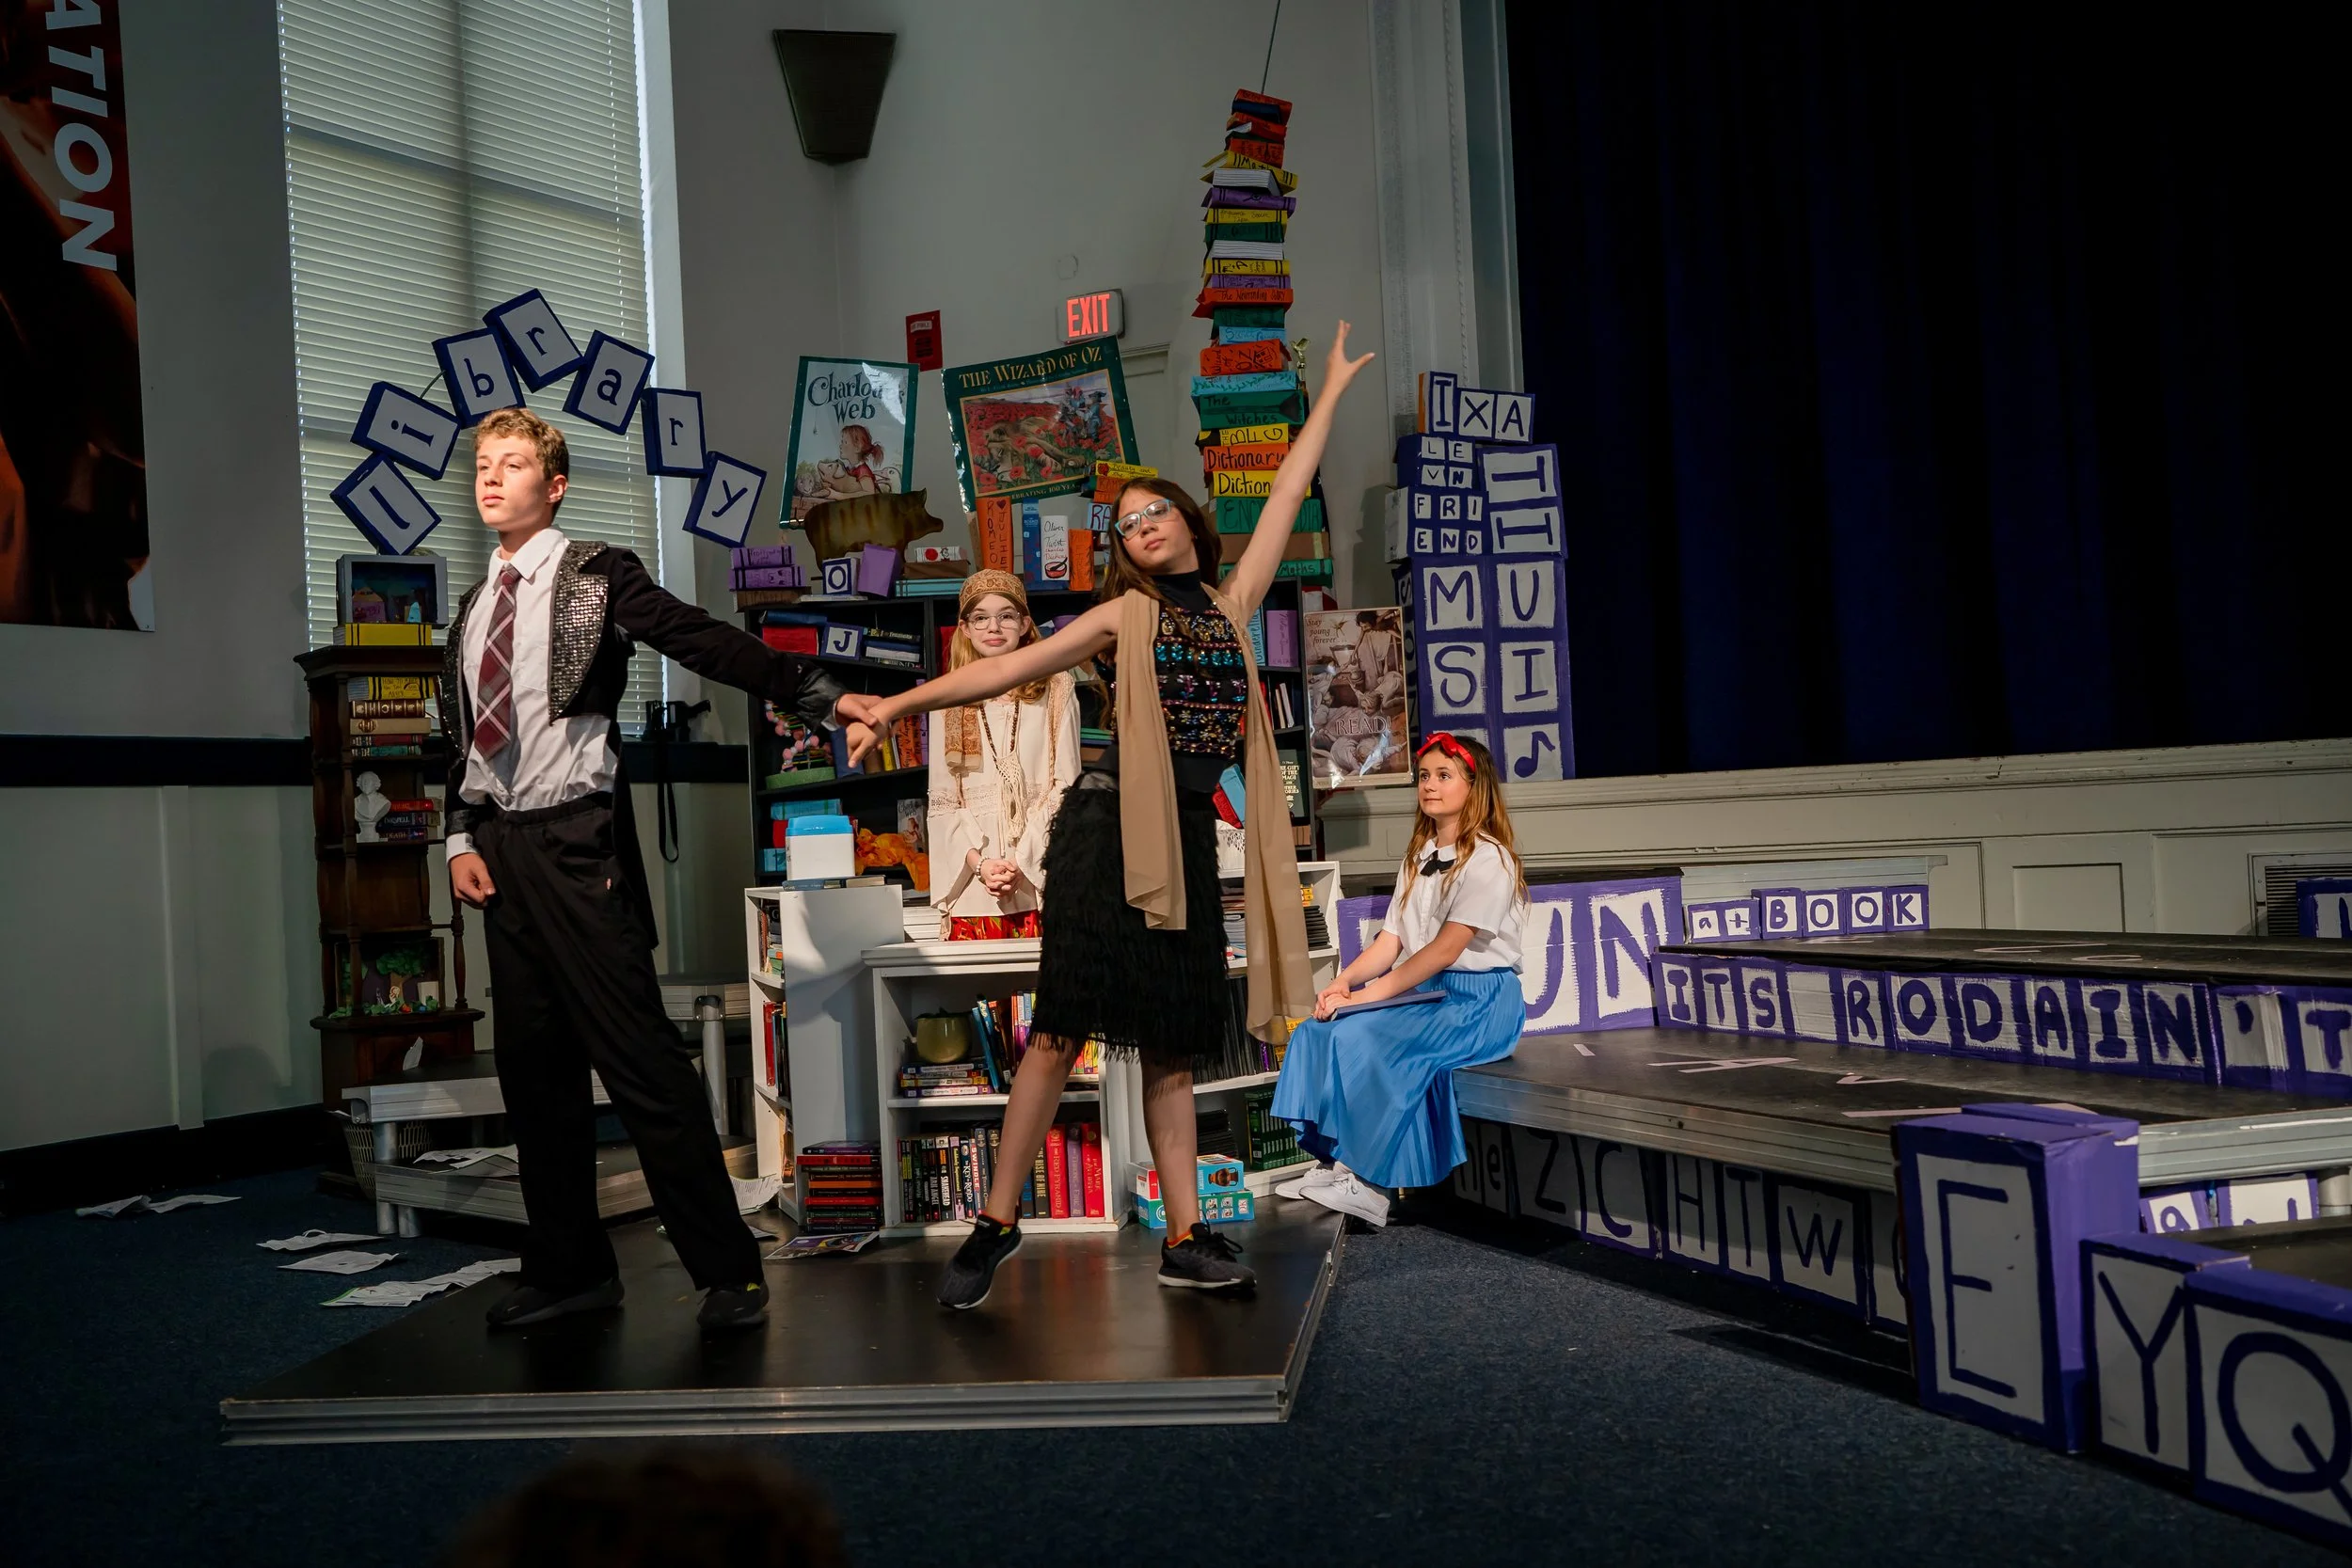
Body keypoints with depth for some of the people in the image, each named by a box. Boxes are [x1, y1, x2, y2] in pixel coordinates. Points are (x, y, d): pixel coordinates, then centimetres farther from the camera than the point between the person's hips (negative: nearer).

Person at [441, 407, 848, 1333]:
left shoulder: (596, 576, -1)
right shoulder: (474, 607, 18)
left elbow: (707, 645, -10)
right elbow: (459, 737, 19)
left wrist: (821, 697, -19)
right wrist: (461, 838, 8)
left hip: (576, 843, -6)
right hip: (500, 851, 7)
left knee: (639, 1060, -9)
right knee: (533, 1066, 10)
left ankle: (728, 1270, -2)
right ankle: (570, 1268, 21)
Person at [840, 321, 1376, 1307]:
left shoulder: (1232, 602, 16)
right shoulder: (1127, 612, 9)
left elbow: (1286, 495, 20)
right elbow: (1011, 665, 2)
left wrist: (1330, 395, 25)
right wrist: (898, 705, -7)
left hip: (1189, 835, 3)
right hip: (1111, 823, -3)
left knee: (1171, 1043, 6)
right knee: (1062, 1028, -8)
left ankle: (1186, 1241, 9)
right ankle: (996, 1225, -2)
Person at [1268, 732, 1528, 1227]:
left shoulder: (1489, 859, -10)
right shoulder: (1418, 858, 17)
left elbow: (1444, 949, -18)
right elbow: (1390, 942, 10)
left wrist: (1369, 995, -21)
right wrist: (1344, 982, -9)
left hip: (1479, 1003, -8)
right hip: (1423, 993, 8)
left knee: (1361, 1037, -28)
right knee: (1316, 1030, -13)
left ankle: (1369, 1181, -20)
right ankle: (1335, 1162, -14)